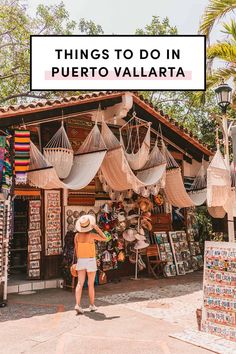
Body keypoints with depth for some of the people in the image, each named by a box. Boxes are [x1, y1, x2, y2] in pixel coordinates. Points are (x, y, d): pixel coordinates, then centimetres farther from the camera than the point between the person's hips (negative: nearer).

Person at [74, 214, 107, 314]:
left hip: (80, 261, 3)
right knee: (91, 284, 9)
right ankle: (92, 305, 20)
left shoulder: (77, 235, -3)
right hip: (90, 261, -3)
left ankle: (77, 304, -12)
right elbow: (104, 238, -4)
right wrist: (97, 228, -10)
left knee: (80, 283, 1)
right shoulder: (92, 235, -16)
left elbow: (76, 250, 5)